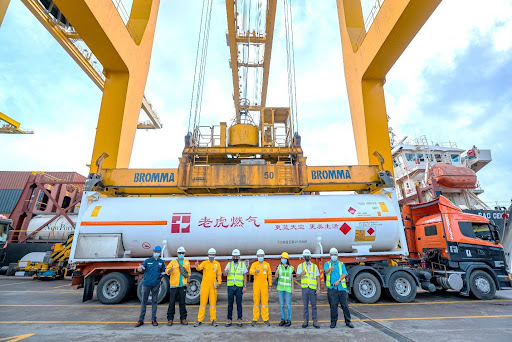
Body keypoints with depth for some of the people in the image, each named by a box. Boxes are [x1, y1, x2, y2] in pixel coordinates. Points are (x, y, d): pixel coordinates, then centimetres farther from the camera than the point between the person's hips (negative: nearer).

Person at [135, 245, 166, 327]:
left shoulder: (161, 262, 9)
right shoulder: (147, 261, 6)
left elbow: (163, 272, 16)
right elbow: (141, 269, -4)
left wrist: (161, 280, 4)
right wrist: (140, 268, -27)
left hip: (156, 284, 1)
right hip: (146, 284, -1)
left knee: (154, 301, 7)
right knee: (144, 301, 5)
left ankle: (153, 319, 16)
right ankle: (141, 320, 15)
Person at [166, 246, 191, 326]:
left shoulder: (187, 262, 11)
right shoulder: (173, 262, 4)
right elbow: (167, 271, -4)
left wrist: (188, 280, 7)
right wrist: (171, 269, -25)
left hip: (183, 285, 1)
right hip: (174, 285, -1)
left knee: (182, 302, 8)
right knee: (172, 302, 2)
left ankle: (183, 318, 17)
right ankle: (170, 319, 13)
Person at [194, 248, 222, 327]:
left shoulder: (217, 264, 5)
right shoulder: (204, 263, -1)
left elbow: (219, 274, 10)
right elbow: (199, 268, -21)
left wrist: (219, 282, -3)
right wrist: (197, 266, -43)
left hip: (213, 286, 1)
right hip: (204, 285, -1)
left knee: (213, 302, 8)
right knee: (203, 302, 4)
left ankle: (213, 320, 19)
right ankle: (199, 320, 16)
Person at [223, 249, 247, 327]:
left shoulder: (242, 265, 3)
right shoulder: (229, 264, 5)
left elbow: (245, 277, 3)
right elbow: (225, 274, -5)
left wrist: (244, 286, -4)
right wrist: (225, 272, -29)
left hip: (239, 287, -1)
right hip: (230, 286, 1)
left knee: (239, 303, 4)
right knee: (230, 303, 6)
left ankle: (239, 319, 16)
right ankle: (229, 319, 16)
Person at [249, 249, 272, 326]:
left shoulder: (267, 264, 6)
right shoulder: (254, 264, -2)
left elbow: (269, 275, 11)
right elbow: (250, 272, -22)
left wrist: (270, 285, 7)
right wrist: (255, 271, -44)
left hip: (264, 286, 1)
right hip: (256, 285, -1)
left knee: (265, 302, 3)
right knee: (256, 302, 5)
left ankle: (265, 319, 13)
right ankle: (255, 319, 16)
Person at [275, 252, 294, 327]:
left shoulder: (291, 268, 1)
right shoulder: (279, 267, 0)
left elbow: (292, 279, 5)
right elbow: (276, 277, -2)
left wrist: (292, 288, -2)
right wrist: (276, 273, -24)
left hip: (288, 288, -1)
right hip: (280, 287, 1)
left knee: (288, 304, 1)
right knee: (281, 304, 7)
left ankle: (289, 320, 13)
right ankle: (283, 320, 18)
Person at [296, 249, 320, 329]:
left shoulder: (315, 266, 9)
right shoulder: (300, 266, 7)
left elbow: (318, 278, 7)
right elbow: (297, 276, -4)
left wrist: (318, 289, -2)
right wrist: (301, 273, -27)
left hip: (313, 288, 0)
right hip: (305, 288, 0)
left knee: (314, 305, 3)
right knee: (305, 305, 6)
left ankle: (315, 321, 12)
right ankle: (306, 321, 17)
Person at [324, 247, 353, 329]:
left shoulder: (341, 264, 11)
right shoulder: (327, 264, 6)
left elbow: (344, 274, -1)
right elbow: (325, 271, -15)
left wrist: (338, 280, -16)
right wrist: (330, 269, -38)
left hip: (342, 288, 1)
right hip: (332, 288, -1)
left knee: (345, 305, 4)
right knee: (333, 306, 2)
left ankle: (348, 321, 18)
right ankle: (333, 322, 15)